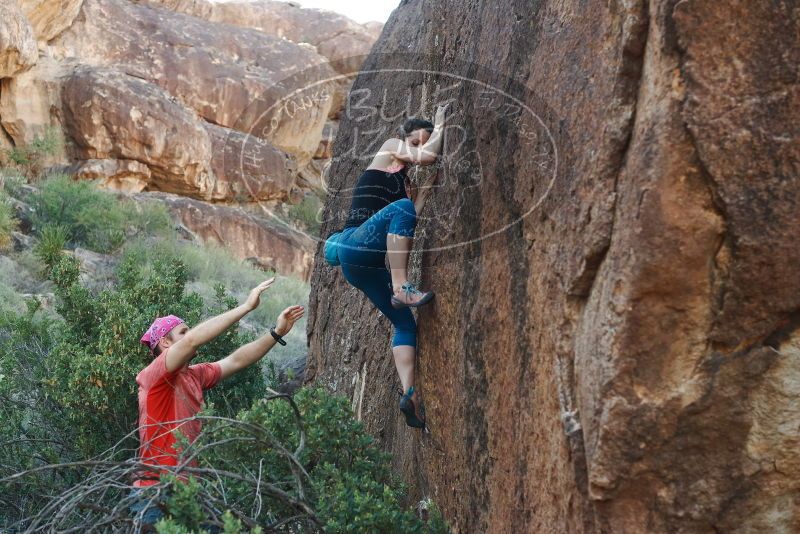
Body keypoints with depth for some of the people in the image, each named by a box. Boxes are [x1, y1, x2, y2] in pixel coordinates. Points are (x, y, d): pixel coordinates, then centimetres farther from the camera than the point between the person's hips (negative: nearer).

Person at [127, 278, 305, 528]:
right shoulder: (154, 376, -12)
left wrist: (276, 333, 1)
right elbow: (193, 340, -24)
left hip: (187, 489, 7)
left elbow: (236, 361, 12)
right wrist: (247, 306, -23)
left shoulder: (194, 376, 9)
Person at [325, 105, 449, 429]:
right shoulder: (389, 149, 10)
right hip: (355, 245, -9)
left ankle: (409, 393, -7)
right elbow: (427, 155, -6)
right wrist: (440, 124, 10)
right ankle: (402, 289, -36)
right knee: (401, 207, -34)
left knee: (405, 323, 2)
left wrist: (431, 181, 13)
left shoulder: (407, 182, 27)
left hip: (368, 263, 9)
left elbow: (414, 214, 8)